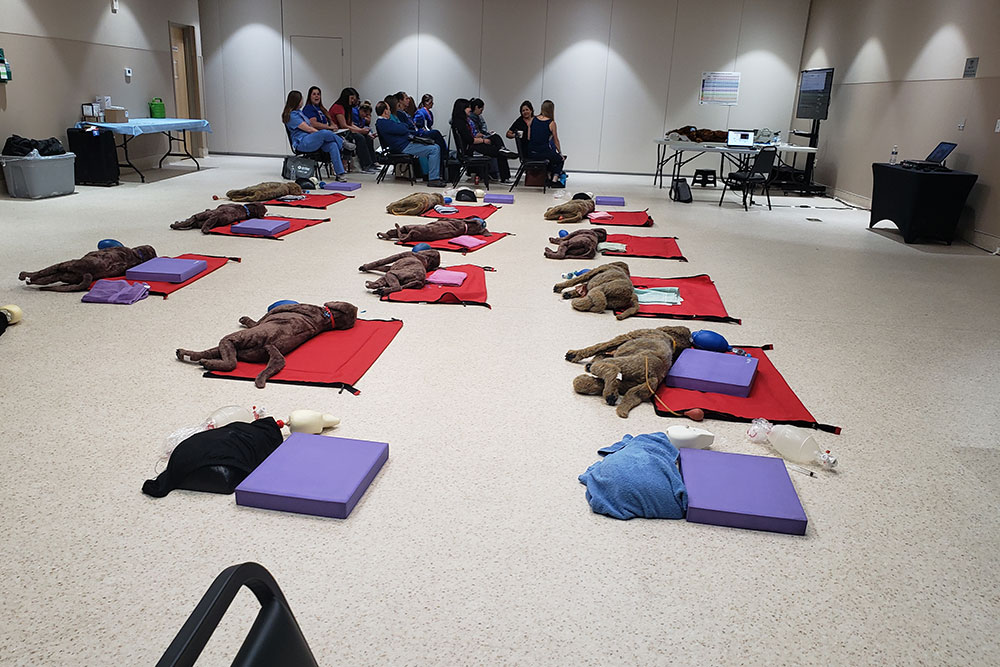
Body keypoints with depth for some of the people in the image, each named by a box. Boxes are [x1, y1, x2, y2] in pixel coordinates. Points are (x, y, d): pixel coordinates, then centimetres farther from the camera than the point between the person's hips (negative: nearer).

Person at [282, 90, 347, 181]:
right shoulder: (292, 115, -9)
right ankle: (343, 143, -1)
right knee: (325, 133, -30)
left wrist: (319, 134, 5)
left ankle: (340, 174, -27)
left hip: (311, 139, 9)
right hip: (302, 142, -9)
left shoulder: (299, 111, 21)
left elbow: (310, 126, 20)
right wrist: (320, 133, -2)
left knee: (332, 145, -19)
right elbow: (308, 129, -12)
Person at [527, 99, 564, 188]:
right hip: (543, 152, -5)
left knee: (552, 155, 35)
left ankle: (548, 176, 30)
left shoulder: (533, 120, 5)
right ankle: (554, 179, 13)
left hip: (530, 153, 5)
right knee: (560, 159, 25)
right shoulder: (551, 123, -6)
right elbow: (556, 141, 4)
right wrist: (560, 152, 19)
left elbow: (528, 138, 7)